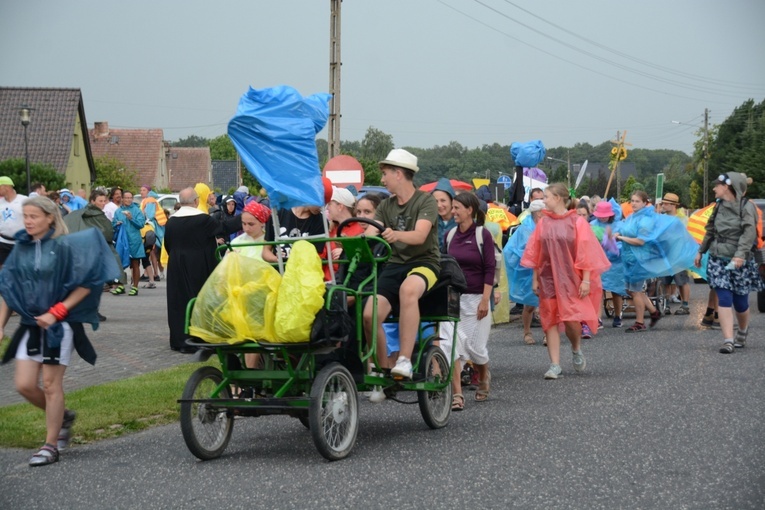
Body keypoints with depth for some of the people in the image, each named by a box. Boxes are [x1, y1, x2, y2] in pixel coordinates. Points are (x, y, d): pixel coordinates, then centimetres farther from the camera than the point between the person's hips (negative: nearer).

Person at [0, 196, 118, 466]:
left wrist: (57, 312, -17)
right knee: (25, 385, 1)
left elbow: (85, 284, -12)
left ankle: (51, 446, 11)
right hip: (30, 325, 5)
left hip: (59, 326, -5)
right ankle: (64, 416, 27)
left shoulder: (63, 246, -11)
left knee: (51, 386, -1)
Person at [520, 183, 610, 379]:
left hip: (570, 278, -3)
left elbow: (586, 253, -6)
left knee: (572, 319, -12)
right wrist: (535, 279, 8)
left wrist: (586, 280, -10)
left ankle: (576, 349, 19)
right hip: (548, 279, 4)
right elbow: (535, 253, 10)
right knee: (551, 321, 1)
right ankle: (555, 365, 4)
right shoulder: (543, 223, 5)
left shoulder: (577, 222, -5)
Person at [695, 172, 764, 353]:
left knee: (740, 302, 4)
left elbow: (749, 232, -20)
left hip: (740, 262, -4)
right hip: (719, 260, 4)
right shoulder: (719, 206, 11)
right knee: (724, 300, -10)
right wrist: (701, 252, 24)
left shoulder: (747, 207, -8)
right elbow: (710, 231, 22)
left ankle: (743, 332, 33)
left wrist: (741, 254, -33)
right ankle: (728, 341, -14)